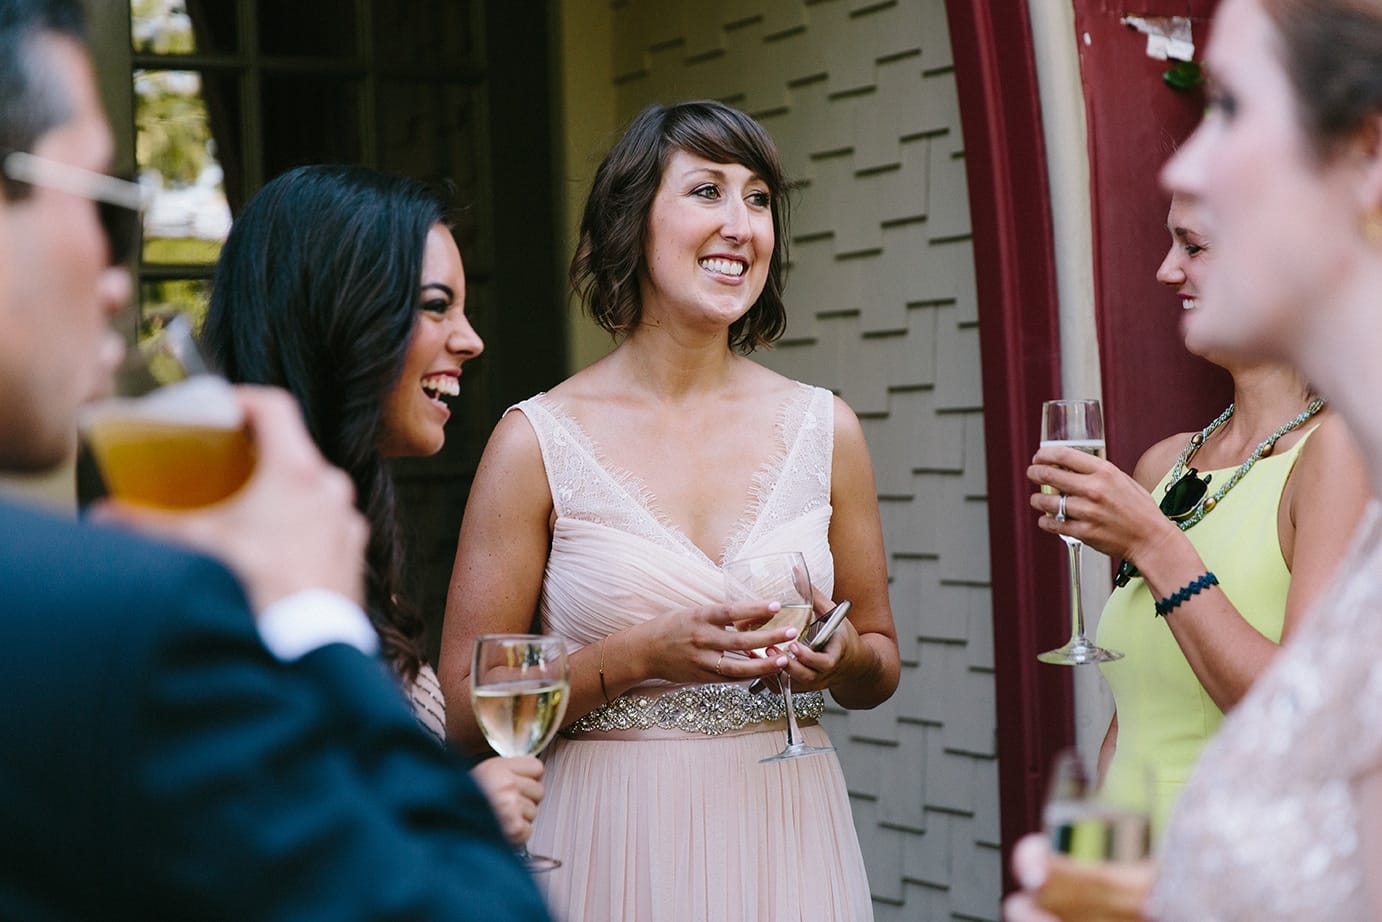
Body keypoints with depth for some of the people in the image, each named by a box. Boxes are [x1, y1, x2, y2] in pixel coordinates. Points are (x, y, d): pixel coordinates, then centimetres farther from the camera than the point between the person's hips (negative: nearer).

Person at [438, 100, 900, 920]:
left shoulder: (825, 430, 1)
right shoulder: (536, 442, -7)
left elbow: (880, 672, 11)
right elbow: (466, 710, -7)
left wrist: (839, 657, -11)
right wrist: (642, 655, -19)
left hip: (787, 841, 3)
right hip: (619, 848, -2)